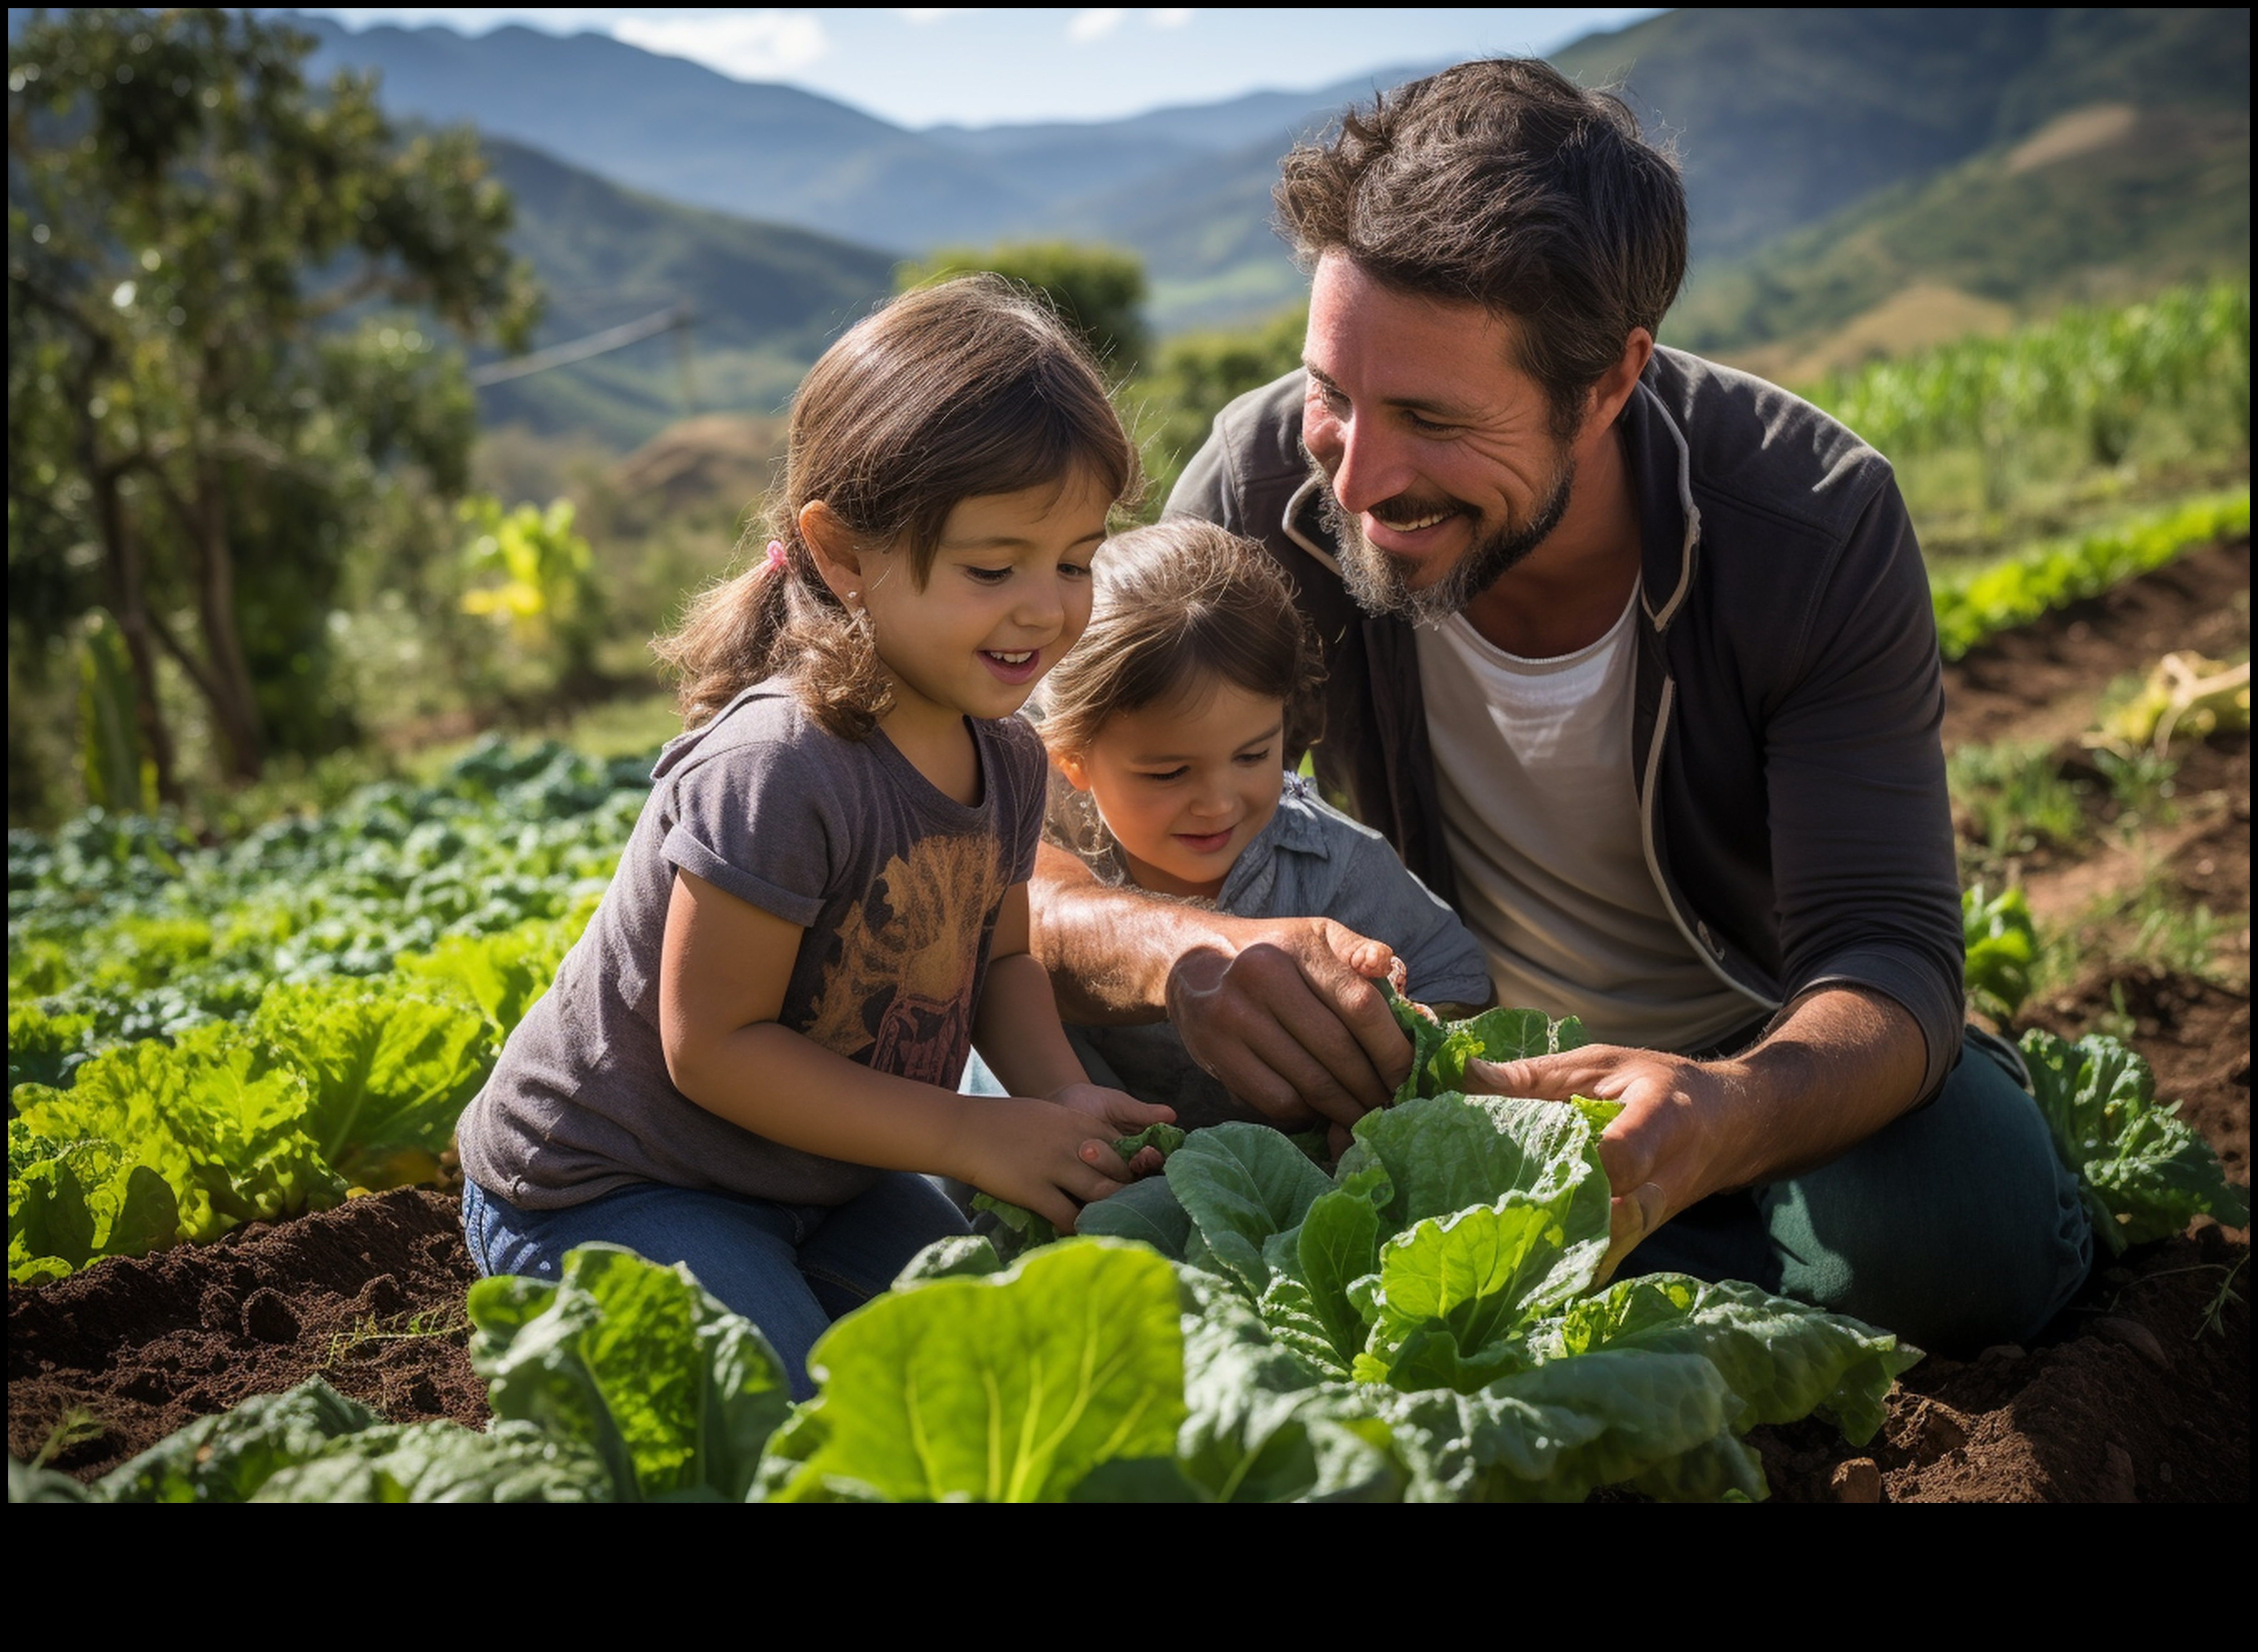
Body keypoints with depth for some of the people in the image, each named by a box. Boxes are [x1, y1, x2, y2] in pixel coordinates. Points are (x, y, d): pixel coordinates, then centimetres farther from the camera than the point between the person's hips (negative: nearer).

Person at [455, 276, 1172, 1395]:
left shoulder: (1005, 756, -6)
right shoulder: (774, 768, -32)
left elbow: (998, 959, 8)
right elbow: (713, 1046, -27)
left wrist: (1063, 1098, -13)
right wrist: (976, 1141, -24)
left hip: (817, 1173, 8)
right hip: (599, 1185, -8)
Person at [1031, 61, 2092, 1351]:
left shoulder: (1820, 521, -25)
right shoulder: (1272, 479, -22)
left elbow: (1889, 955, -27)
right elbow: (1021, 864, -22)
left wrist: (1723, 1118, -51)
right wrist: (1173, 949, -46)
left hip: (1761, 1051, -1)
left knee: (1965, 1223, -32)